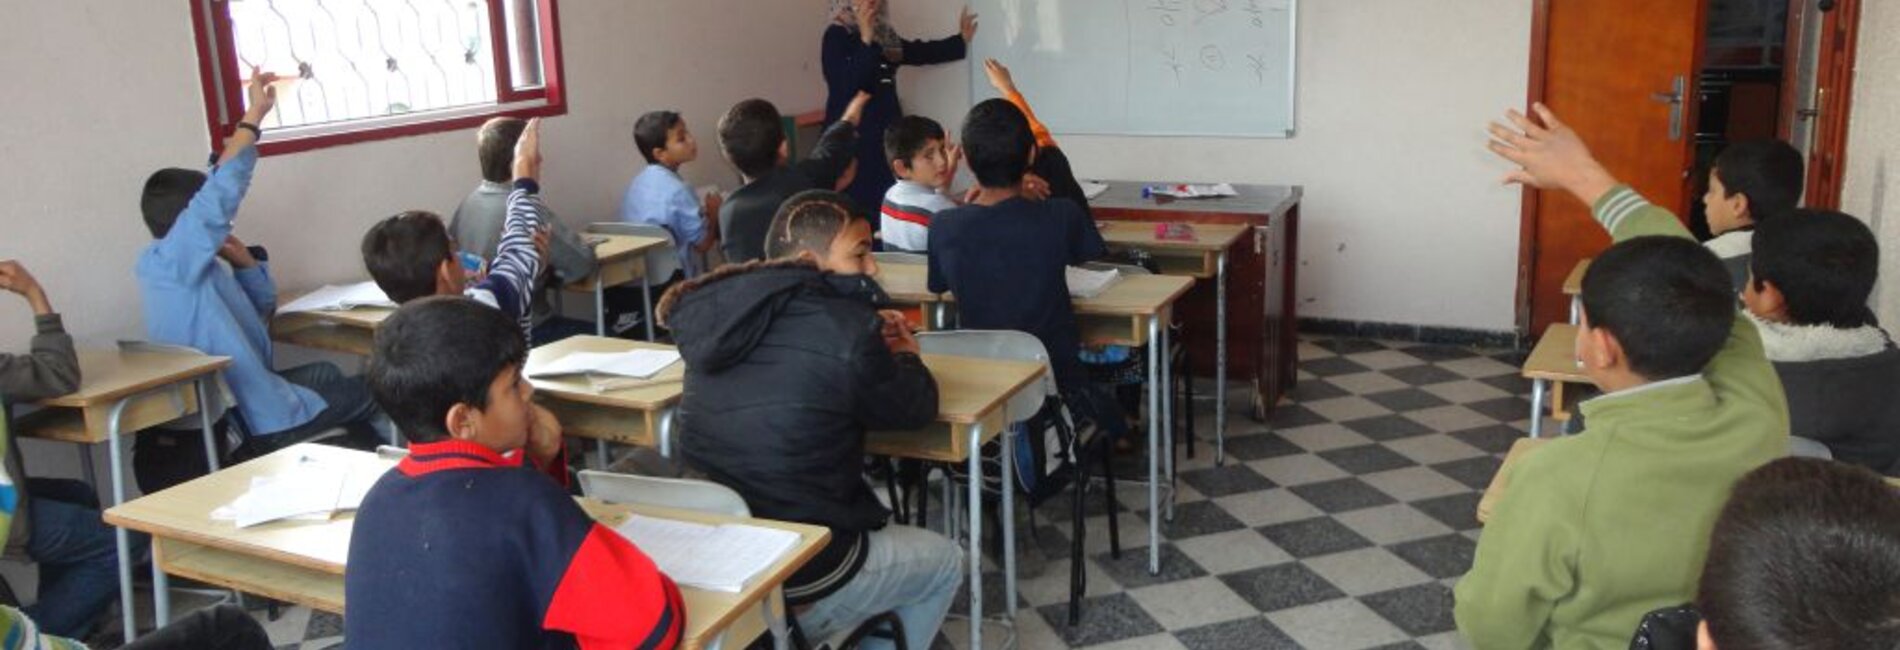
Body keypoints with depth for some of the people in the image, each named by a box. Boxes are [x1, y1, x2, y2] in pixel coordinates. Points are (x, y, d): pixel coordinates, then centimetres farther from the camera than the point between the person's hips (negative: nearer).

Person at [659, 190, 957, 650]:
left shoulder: (716, 314, 1)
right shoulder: (846, 326, -18)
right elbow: (914, 410, -1)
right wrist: (904, 356, 18)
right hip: (799, 581, -6)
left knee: (877, 532, 34)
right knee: (944, 562, 22)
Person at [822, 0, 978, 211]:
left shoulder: (883, 34, 11)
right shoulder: (836, 35, -7)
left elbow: (920, 52, 28)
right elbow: (847, 86, -21)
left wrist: (960, 40, 29)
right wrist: (866, 40, -26)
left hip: (887, 131, 7)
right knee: (860, 206, -9)